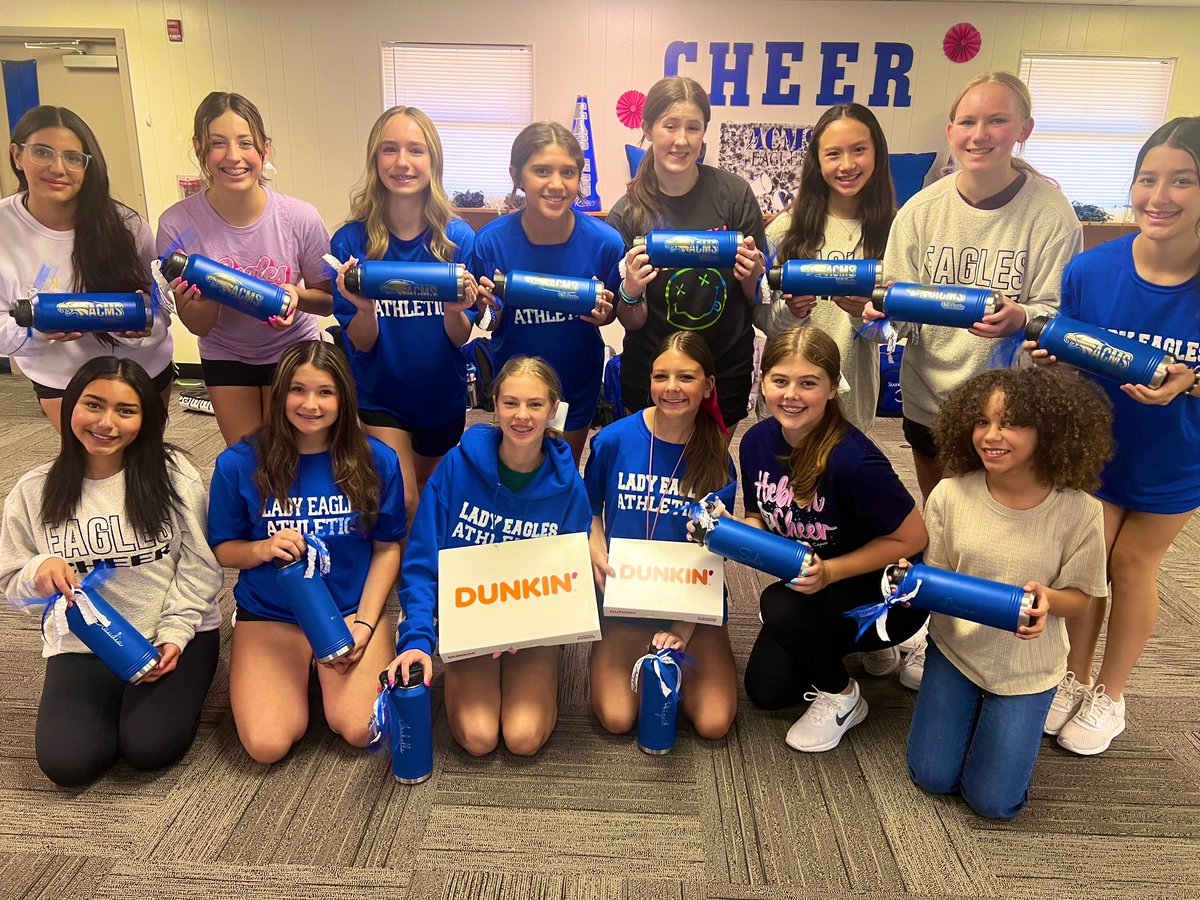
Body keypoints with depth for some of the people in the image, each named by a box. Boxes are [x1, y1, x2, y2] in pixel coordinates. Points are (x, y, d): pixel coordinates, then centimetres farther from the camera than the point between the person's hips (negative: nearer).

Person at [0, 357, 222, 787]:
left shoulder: (174, 473, -8)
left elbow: (199, 565, -4)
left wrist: (174, 634, -13)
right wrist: (40, 570, -18)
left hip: (177, 635, -2)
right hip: (82, 645, 2)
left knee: (151, 748, -19)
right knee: (67, 763, -16)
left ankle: (171, 689, 14)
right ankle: (119, 699, 15)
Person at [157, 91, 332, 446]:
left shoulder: (300, 218, -23)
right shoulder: (177, 225, -21)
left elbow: (329, 299, -9)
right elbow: (197, 326, -13)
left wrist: (297, 295, -30)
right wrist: (210, 295, -34)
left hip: (291, 349, -1)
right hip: (225, 355, 1)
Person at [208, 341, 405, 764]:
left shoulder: (376, 460, -8)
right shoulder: (239, 463, -9)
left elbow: (387, 547, -1)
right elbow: (223, 549, 1)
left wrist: (364, 621, -11)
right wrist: (263, 549, -22)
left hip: (353, 610, 0)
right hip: (269, 615, 0)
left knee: (362, 731, -18)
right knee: (267, 745, -16)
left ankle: (332, 675, 16)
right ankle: (300, 676, 17)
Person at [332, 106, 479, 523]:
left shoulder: (457, 237, -11)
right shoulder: (351, 240, -12)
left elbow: (462, 337, -7)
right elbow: (361, 343, -10)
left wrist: (454, 312, -29)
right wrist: (364, 308, -31)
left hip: (442, 396, 2)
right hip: (379, 396, -2)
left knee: (430, 500, 22)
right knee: (401, 504, -11)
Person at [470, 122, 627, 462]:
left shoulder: (604, 241, -19)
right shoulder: (490, 241, -18)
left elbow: (626, 318, -4)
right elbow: (490, 326, -7)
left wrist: (603, 314, -25)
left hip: (577, 387, 0)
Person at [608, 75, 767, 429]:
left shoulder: (734, 193, -9)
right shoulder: (627, 213, -8)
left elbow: (756, 297, -1)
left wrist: (752, 274, -21)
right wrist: (631, 291, -23)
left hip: (727, 369, 0)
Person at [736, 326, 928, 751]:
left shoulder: (853, 460, -32)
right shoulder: (757, 441, -12)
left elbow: (911, 539, -21)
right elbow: (760, 521, 3)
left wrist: (830, 571, -30)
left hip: (887, 593, -6)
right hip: (811, 585, 7)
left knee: (781, 606, -33)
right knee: (766, 690, 3)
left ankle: (841, 697, -2)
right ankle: (842, 646, 30)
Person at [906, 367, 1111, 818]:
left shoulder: (1078, 511, -19)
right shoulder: (951, 494, -16)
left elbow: (1080, 599, -7)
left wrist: (1046, 598, -30)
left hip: (1026, 668, -1)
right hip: (955, 649, 1)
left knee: (993, 802, 1)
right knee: (932, 777, 3)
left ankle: (1016, 714, 31)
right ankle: (968, 705, 32)